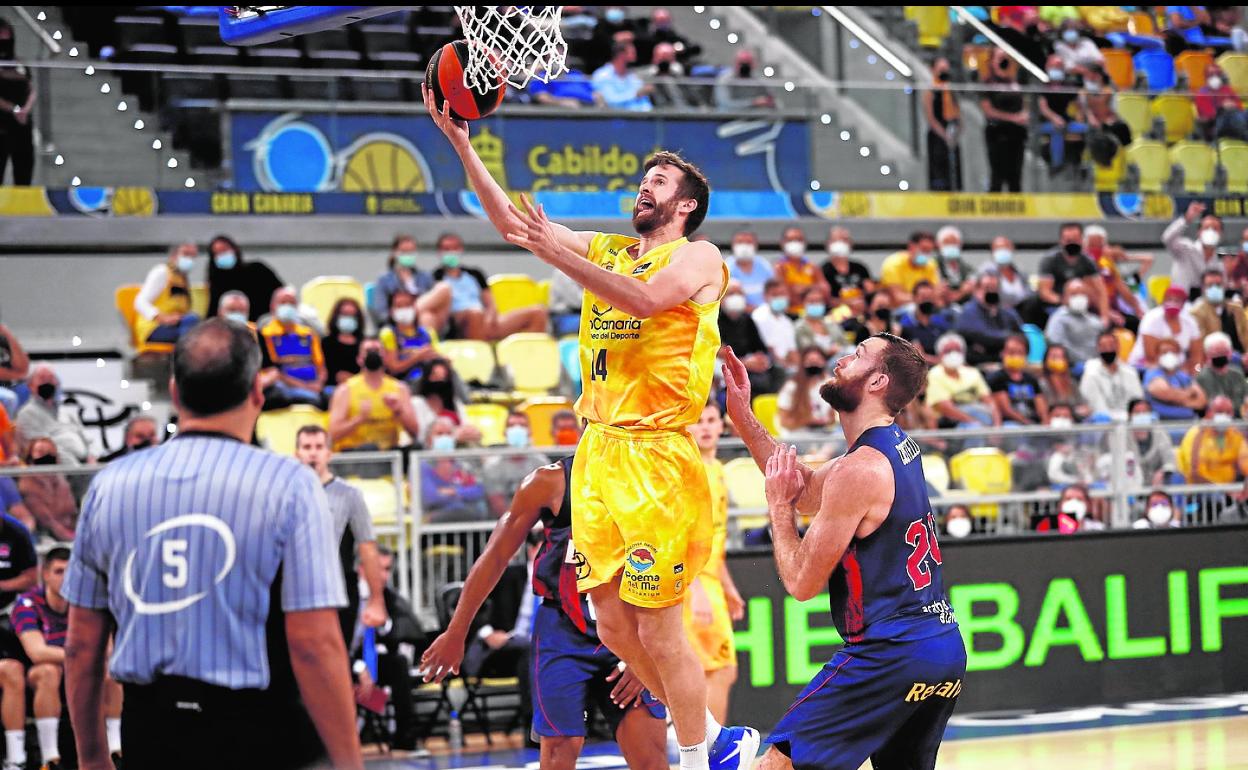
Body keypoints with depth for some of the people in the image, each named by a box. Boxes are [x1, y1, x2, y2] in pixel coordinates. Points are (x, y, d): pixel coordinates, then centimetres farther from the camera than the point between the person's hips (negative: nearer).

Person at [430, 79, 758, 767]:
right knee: (612, 621, 7)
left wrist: (560, 254, -27)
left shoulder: (697, 258, -1)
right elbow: (510, 223, 11)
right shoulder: (607, 251, 17)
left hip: (655, 456, -7)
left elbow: (645, 299, -21)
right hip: (597, 450, 7)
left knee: (657, 625, -7)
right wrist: (460, 143, 2)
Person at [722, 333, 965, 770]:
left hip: (890, 652, -9)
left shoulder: (859, 469, -15)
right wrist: (742, 417, 20)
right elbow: (808, 492, 25)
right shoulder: (900, 446, 12)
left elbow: (802, 582, -10)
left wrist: (777, 504, 3)